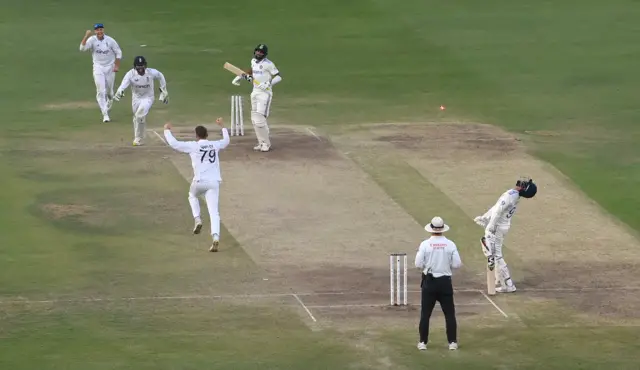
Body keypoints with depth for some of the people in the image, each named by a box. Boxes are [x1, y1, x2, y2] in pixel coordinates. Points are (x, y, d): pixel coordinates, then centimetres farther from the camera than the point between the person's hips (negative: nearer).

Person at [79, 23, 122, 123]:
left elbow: (118, 52, 3)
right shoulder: (92, 40, -9)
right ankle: (105, 114, -10)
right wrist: (86, 36, -34)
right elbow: (82, 48, -24)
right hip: (98, 68, -2)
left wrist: (117, 66, -4)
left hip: (110, 68, 2)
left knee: (109, 91, 12)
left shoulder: (110, 40, -6)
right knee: (101, 91, -11)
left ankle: (107, 108, 40)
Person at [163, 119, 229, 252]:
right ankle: (215, 237, -22)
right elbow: (226, 141, 35)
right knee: (214, 212, -3)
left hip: (199, 181, -2)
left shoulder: (193, 146, 1)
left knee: (192, 195, 33)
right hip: (214, 182, 2)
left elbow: (174, 143, 3)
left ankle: (197, 219, 13)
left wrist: (167, 130, 19)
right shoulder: (215, 145, 12)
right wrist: (222, 126, 49)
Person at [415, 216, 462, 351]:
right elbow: (457, 264, -5)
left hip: (429, 281, -1)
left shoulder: (425, 244, -10)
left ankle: (423, 342, 8)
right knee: (449, 313, 9)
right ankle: (452, 342, 8)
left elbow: (418, 264, -10)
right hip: (445, 281, 1)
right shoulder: (450, 244, -6)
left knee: (425, 313, 7)